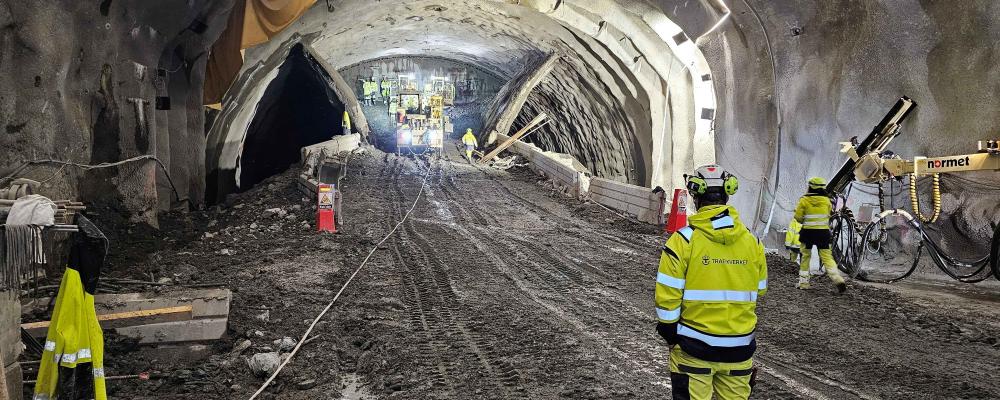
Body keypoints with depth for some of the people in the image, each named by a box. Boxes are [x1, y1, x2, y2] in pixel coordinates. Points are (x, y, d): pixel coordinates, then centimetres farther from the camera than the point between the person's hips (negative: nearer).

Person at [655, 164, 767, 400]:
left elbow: (667, 295, -11)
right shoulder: (752, 241, 0)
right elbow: (759, 292, 11)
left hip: (694, 347, -3)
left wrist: (668, 332, 3)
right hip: (739, 348, 3)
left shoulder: (684, 239, -12)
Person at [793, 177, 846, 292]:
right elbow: (829, 214, 12)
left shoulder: (804, 200, -8)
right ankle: (838, 279, -12)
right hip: (823, 232, 2)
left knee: (805, 256, 13)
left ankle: (803, 282, 15)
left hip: (808, 232, -1)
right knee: (827, 257, 4)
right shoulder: (826, 200, 0)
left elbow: (798, 217, -5)